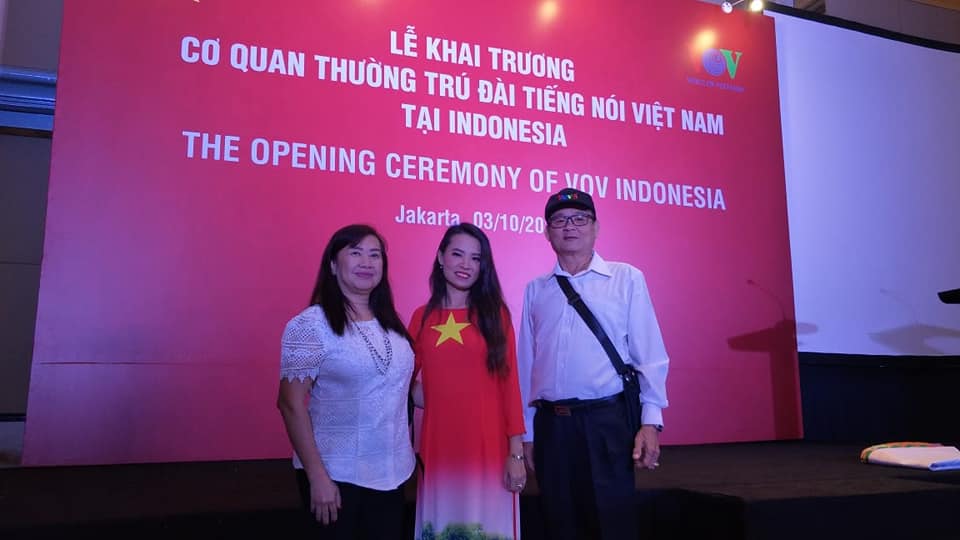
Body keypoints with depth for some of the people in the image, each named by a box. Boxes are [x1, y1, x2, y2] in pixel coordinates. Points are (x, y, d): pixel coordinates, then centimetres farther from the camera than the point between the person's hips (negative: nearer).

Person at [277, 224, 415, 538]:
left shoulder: (390, 323, 6)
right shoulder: (310, 325, -12)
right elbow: (291, 405, -14)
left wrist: (409, 451, 10)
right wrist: (317, 476, -17)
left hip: (391, 472, 6)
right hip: (336, 476, -5)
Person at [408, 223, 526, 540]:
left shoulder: (495, 314, 0)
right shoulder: (422, 317, 6)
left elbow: (509, 383, -3)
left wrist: (516, 452, -7)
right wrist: (417, 393, -3)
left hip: (488, 444, -2)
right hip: (438, 445, 2)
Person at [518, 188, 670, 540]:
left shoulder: (626, 279, 1)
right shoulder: (535, 290, 9)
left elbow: (650, 355, -2)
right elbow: (526, 363, 8)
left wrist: (650, 422, -8)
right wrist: (527, 432, 8)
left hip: (607, 421, -3)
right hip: (551, 425, 3)